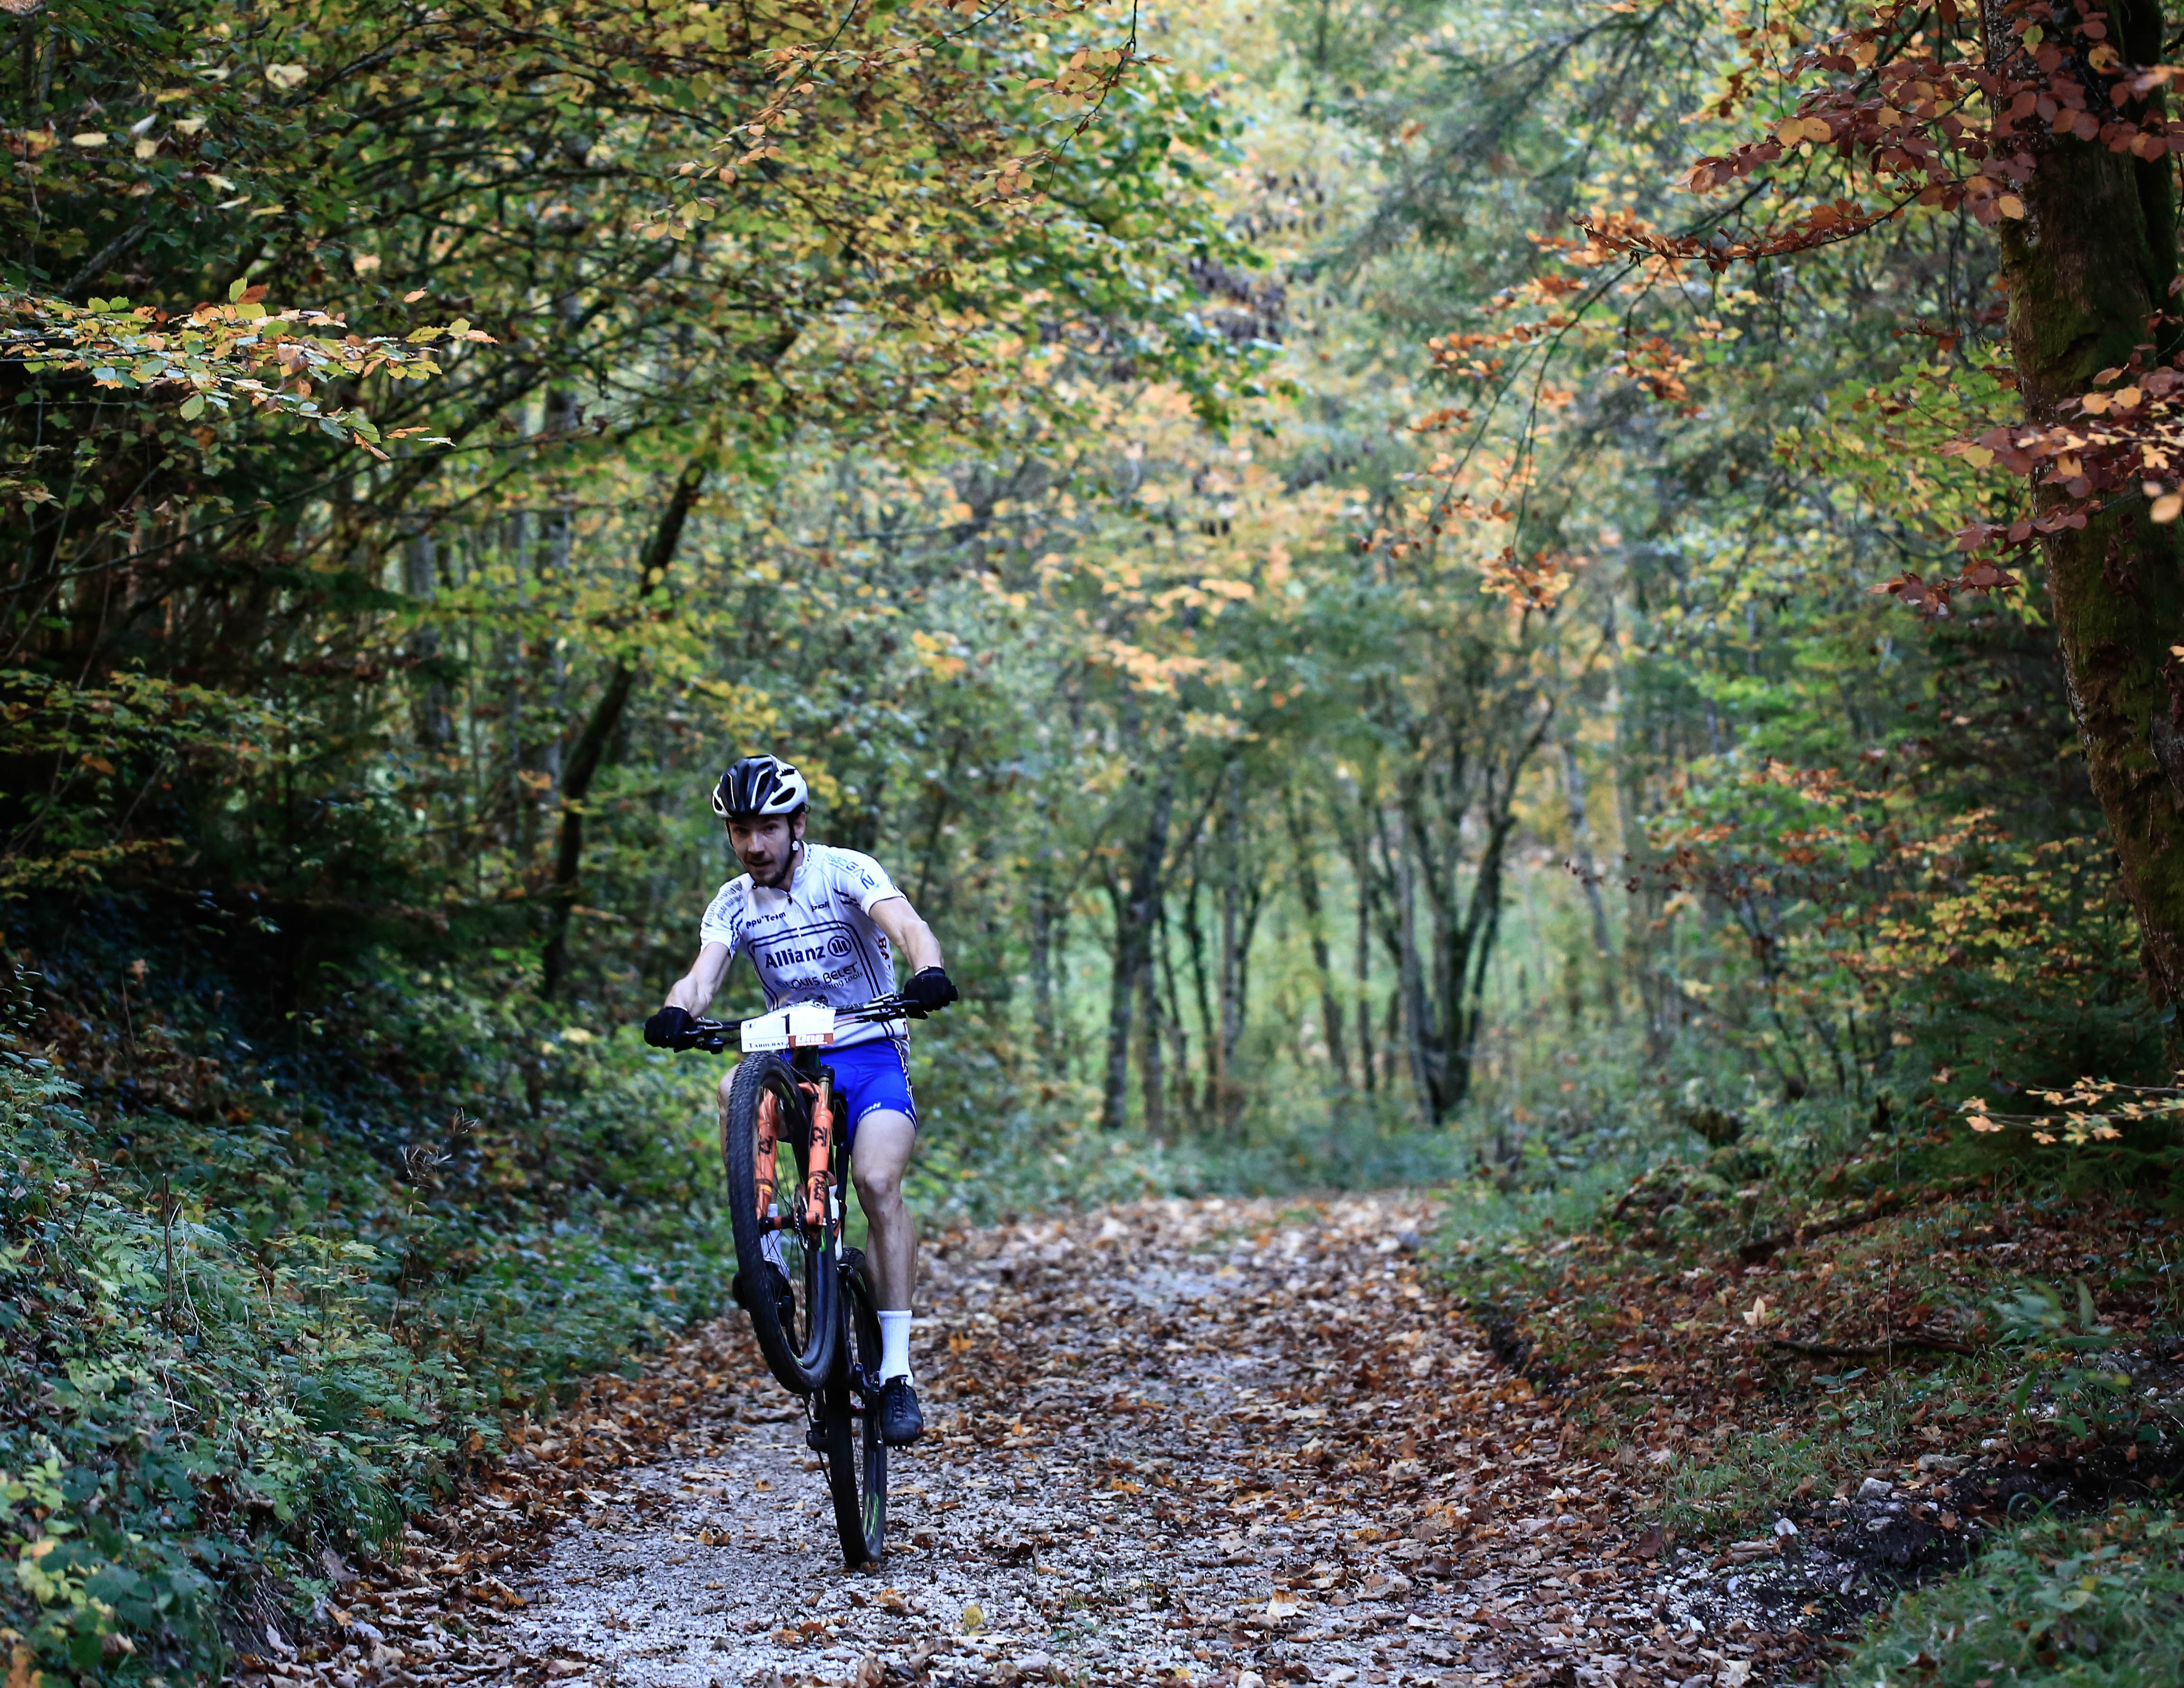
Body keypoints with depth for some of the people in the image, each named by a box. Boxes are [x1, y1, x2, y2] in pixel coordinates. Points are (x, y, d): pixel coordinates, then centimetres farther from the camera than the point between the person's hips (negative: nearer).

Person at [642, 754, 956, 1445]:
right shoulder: (733, 905, 2)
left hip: (870, 1056, -3)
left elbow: (907, 926, -26)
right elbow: (703, 974, -13)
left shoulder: (845, 872, -9)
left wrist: (929, 972, -50)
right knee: (737, 1093, -33)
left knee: (877, 1182, -26)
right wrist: (675, 1012, -37)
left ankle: (897, 1372, -22)